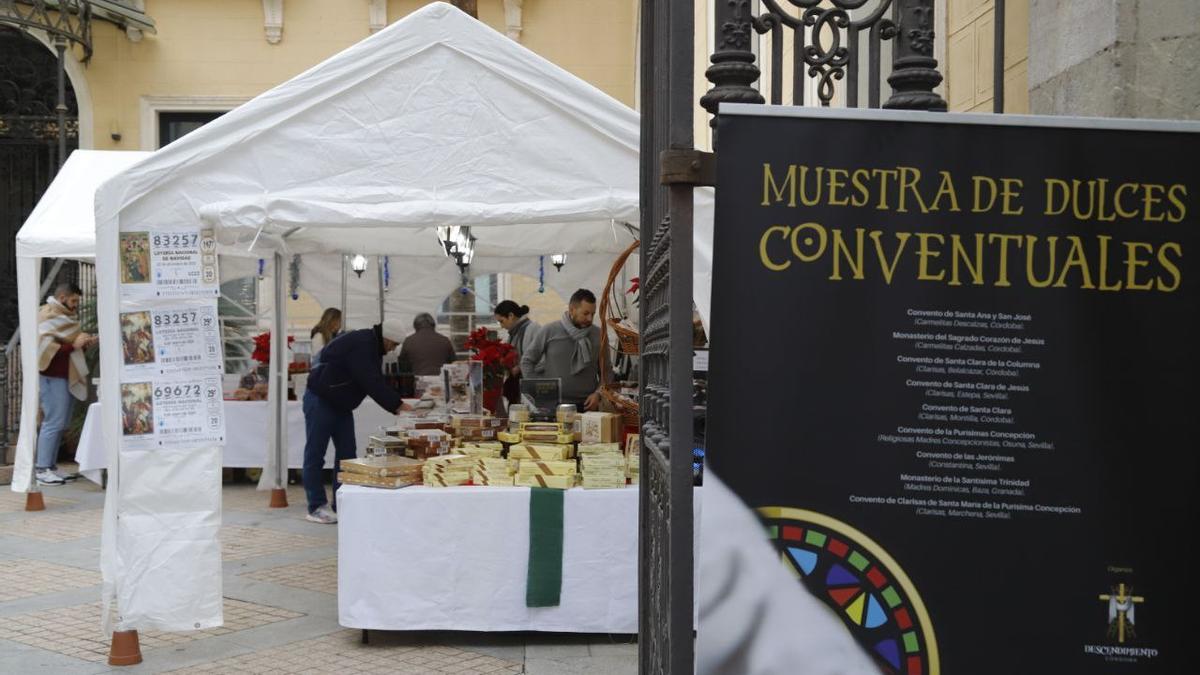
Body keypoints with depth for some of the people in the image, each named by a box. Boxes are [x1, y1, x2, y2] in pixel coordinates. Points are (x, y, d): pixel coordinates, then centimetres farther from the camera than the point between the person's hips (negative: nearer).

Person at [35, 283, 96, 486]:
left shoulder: (64, 315, 20)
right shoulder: (48, 317, -9)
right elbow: (45, 346, -20)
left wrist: (83, 343, 9)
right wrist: (73, 345, -19)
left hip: (66, 376, 10)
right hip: (52, 377, -10)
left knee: (59, 422, 10)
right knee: (54, 421, -10)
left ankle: (49, 465, 14)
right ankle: (42, 469, -8)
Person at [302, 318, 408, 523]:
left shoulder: (371, 346, 7)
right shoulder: (360, 345, -25)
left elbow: (378, 382, 9)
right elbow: (372, 383, -29)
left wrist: (398, 404, -4)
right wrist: (398, 406, -26)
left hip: (340, 405, 10)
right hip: (320, 401, -10)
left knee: (347, 453, 6)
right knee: (315, 454, -2)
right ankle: (317, 507, 3)